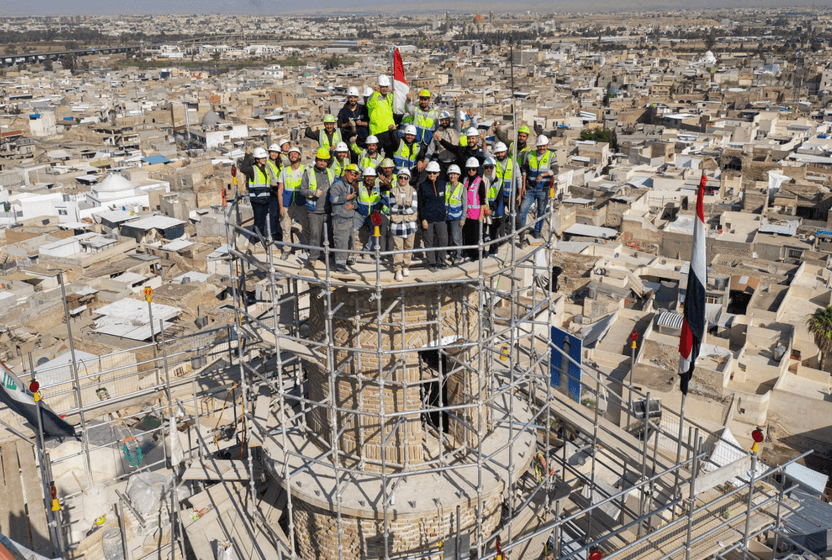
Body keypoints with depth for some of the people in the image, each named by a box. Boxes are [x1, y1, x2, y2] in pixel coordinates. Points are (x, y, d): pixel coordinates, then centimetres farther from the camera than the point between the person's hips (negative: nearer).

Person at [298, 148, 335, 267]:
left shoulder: (331, 173, 13)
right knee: (315, 233, -11)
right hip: (315, 211, -3)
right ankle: (313, 257, -7)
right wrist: (314, 193, -15)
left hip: (329, 210, 3)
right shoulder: (308, 173, 3)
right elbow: (302, 190, 1)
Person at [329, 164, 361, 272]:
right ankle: (340, 265, -7)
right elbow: (333, 198, -19)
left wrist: (353, 205, -3)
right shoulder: (337, 184, -8)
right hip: (340, 218, -9)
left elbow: (354, 200, 19)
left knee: (349, 242, 16)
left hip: (350, 218, 9)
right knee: (341, 242, -10)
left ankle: (345, 259, 31)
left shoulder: (352, 186, 18)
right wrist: (347, 198, -20)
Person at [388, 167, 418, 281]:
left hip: (410, 223, 1)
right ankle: (398, 270, 1)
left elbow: (414, 208, -9)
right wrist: (406, 207, -13)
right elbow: (392, 207, -8)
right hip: (396, 224, -1)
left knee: (408, 247, 8)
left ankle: (406, 266, 24)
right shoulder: (393, 191, 4)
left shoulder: (413, 191, 2)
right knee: (397, 248, -3)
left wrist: (399, 209, -10)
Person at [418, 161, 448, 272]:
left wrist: (445, 213, 15)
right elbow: (420, 204, -3)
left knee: (443, 240, -1)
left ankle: (440, 261, 15)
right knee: (429, 241, 3)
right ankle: (431, 263, 15)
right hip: (427, 218, -3)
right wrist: (423, 219, -8)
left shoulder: (442, 184, 7)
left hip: (440, 217, 3)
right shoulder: (422, 185, -2)